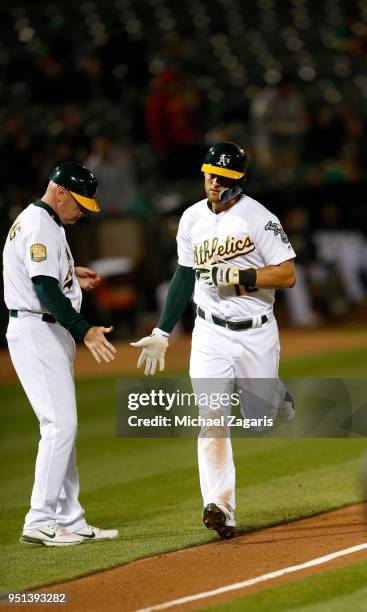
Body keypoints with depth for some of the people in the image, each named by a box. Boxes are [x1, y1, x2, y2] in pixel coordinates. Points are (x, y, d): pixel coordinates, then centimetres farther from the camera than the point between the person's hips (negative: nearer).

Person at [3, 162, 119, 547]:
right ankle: (40, 522, -14)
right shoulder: (39, 227, -16)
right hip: (36, 332, -11)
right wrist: (84, 330, -30)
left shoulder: (40, 222, 17)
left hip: (52, 334, 11)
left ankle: (69, 520, 15)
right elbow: (45, 289, -25)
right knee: (60, 423, -14)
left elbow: (37, 273, 27)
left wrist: (69, 276, 21)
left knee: (61, 425, 12)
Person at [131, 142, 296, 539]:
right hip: (210, 334, 2)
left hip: (257, 332, -2)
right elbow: (184, 276, 15)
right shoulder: (192, 219, 5)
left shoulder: (258, 218, -10)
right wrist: (162, 333, 13)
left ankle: (277, 396, 46)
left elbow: (287, 275, -13)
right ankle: (220, 508, -18)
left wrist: (237, 276, -23)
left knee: (259, 416, 9)